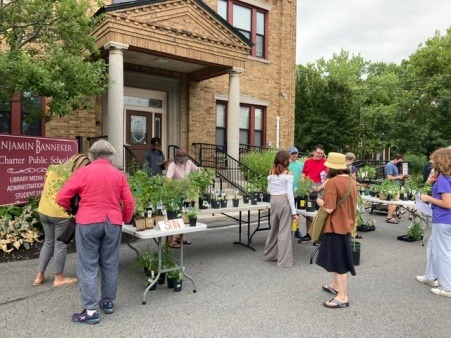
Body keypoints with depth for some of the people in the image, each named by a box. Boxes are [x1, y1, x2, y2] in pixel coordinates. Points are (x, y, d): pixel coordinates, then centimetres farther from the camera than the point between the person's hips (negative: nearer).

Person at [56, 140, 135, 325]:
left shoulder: (82, 172, -3)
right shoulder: (119, 175, 3)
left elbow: (61, 198, -2)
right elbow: (129, 204, 3)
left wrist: (71, 209, 18)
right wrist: (125, 220, 20)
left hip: (88, 223, -3)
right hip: (112, 223, 3)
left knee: (87, 267, 5)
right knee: (110, 265, 14)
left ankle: (91, 311, 8)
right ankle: (108, 302, 27)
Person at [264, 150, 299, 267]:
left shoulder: (271, 172, 8)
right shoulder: (288, 174, -8)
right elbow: (289, 193, -12)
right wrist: (294, 211, -10)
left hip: (273, 200, 6)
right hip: (284, 201, -5)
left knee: (274, 228, 20)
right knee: (284, 230, 0)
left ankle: (270, 254, 33)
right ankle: (284, 261, 5)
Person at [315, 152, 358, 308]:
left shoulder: (333, 182, -21)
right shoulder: (351, 181, 6)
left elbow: (329, 208, -24)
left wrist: (321, 202, -6)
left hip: (336, 227, -9)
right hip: (346, 225, 9)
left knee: (339, 262, 0)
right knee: (336, 258, 22)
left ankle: (343, 297, 8)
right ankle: (335, 286, 36)